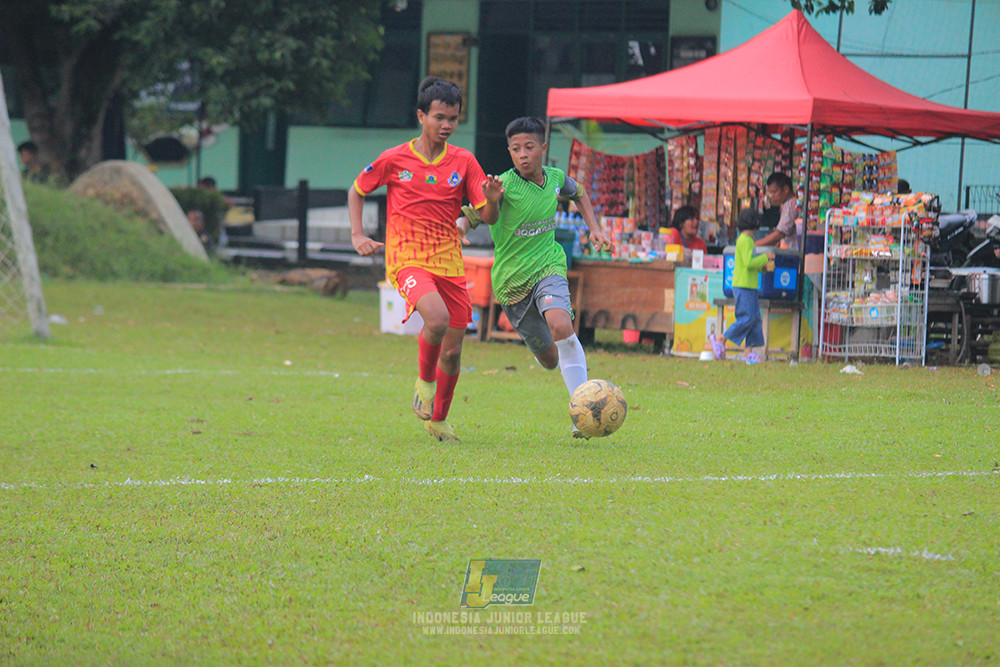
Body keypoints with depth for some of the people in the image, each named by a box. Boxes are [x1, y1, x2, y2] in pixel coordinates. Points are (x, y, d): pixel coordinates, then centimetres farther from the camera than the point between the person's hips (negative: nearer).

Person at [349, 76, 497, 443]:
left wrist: (492, 200, -22)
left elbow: (488, 216, 1)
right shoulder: (394, 160, -2)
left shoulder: (464, 162, 3)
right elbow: (357, 191, 14)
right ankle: (425, 380, -2)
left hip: (449, 262, 3)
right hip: (407, 259, -3)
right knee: (437, 319, -32)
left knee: (453, 351, 5)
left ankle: (438, 420, 29)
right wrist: (357, 235, 2)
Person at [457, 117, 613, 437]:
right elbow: (470, 218, -23)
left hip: (548, 267, 1)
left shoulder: (555, 178, 1)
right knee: (549, 360, 9)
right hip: (512, 280, -1)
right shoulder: (503, 185, -13)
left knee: (561, 326, -31)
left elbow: (578, 193, 25)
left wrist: (595, 228, 14)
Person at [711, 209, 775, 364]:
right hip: (743, 286, -10)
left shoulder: (748, 240, 18)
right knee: (747, 318, -12)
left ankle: (749, 351, 5)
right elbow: (748, 263, -22)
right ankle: (720, 339, -5)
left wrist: (763, 267, 12)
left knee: (755, 318, 6)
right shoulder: (744, 240, -13)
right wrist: (765, 257, -12)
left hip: (749, 287, 10)